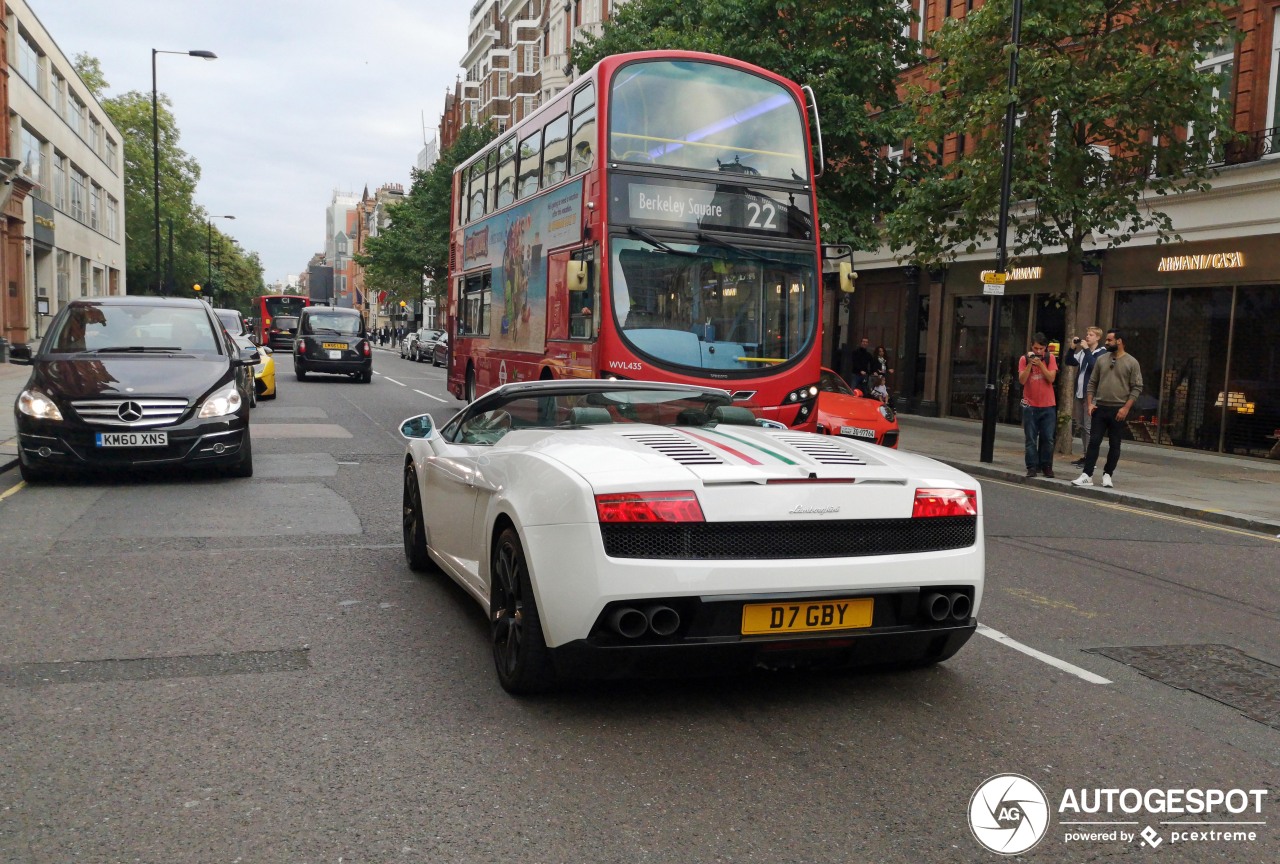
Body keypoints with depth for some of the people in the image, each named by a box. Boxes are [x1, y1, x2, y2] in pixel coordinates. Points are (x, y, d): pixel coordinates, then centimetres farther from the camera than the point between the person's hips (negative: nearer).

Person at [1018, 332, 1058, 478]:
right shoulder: (1024, 359, 0)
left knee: (1048, 438, 3)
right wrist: (1030, 363, -18)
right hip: (1030, 405, -1)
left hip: (1048, 405, 1)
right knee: (1031, 439, 1)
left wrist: (1040, 363, -18)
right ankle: (1032, 467, 5)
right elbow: (1022, 380, -10)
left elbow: (1051, 378, -10)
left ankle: (1046, 466, 12)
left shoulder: (1050, 358, 1)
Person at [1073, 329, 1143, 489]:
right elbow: (1092, 383, 10)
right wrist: (1090, 403, 0)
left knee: (1114, 445, 5)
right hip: (1100, 408, 3)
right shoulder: (1101, 360, 8)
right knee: (1094, 442, -1)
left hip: (1119, 410, -3)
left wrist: (1126, 407, -13)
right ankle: (1087, 475, -2)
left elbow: (1137, 388, -5)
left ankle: (1108, 475, 15)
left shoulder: (1132, 362, -3)